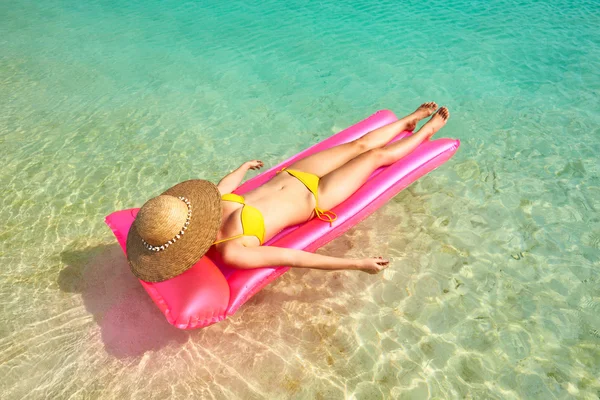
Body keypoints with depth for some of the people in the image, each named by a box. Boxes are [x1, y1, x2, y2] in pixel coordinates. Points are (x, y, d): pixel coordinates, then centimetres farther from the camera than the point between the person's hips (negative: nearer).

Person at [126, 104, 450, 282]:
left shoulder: (208, 209, -15)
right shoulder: (231, 251, -33)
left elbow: (225, 184, 5)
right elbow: (294, 258, -32)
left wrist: (245, 166, 28)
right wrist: (358, 264, -26)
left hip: (290, 176, 6)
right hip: (314, 198, -5)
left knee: (360, 145, 17)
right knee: (377, 155, 8)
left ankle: (410, 119, 47)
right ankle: (428, 129, 38)